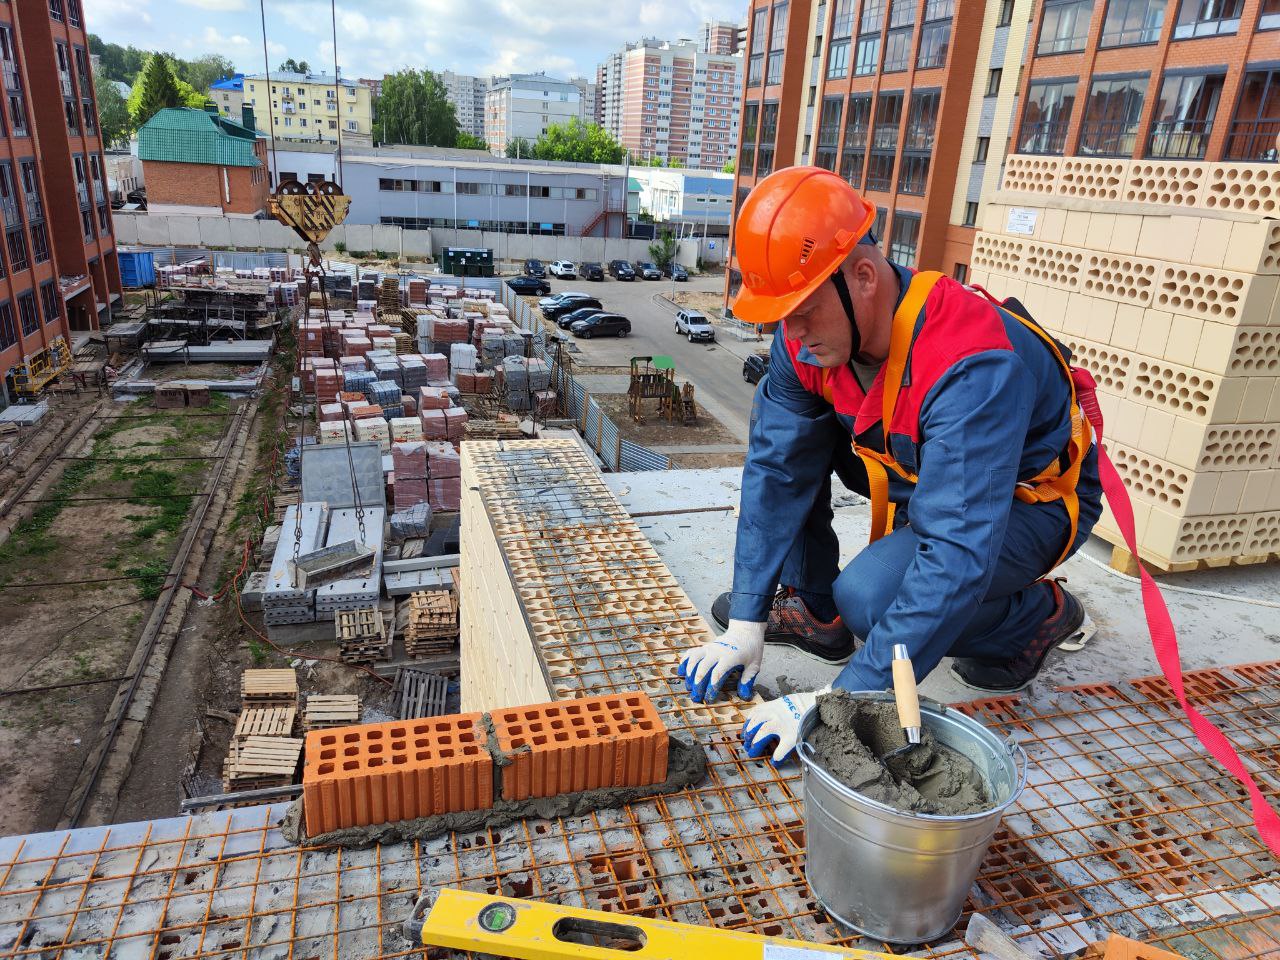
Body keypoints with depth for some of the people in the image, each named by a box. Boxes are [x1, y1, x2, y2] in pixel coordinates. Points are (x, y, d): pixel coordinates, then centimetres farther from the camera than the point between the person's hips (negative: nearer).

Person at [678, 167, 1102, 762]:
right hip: (915, 473, 7)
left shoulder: (974, 368, -39)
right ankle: (813, 611, 5)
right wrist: (746, 625, -18)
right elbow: (776, 472, -15)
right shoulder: (807, 334, -18)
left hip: (1029, 503, -6)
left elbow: (957, 557, -43)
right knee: (787, 437, -9)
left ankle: (1037, 613, 2)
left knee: (870, 595, -29)